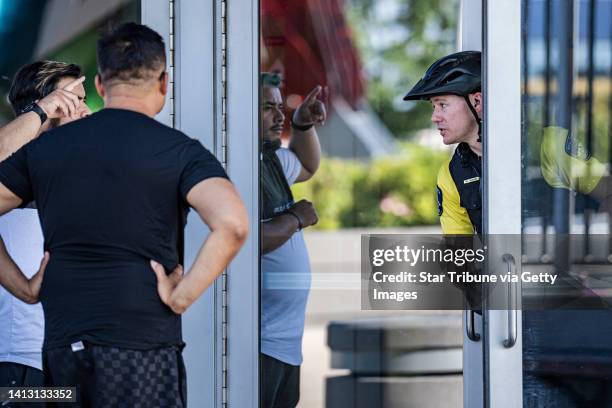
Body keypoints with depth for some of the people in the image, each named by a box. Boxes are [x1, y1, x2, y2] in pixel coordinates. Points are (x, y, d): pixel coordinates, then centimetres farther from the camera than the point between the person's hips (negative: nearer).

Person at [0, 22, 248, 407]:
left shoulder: (46, 146, 8)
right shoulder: (179, 151, -4)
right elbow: (231, 224, -21)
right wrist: (181, 297, -13)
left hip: (61, 347, 4)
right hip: (143, 346, -4)